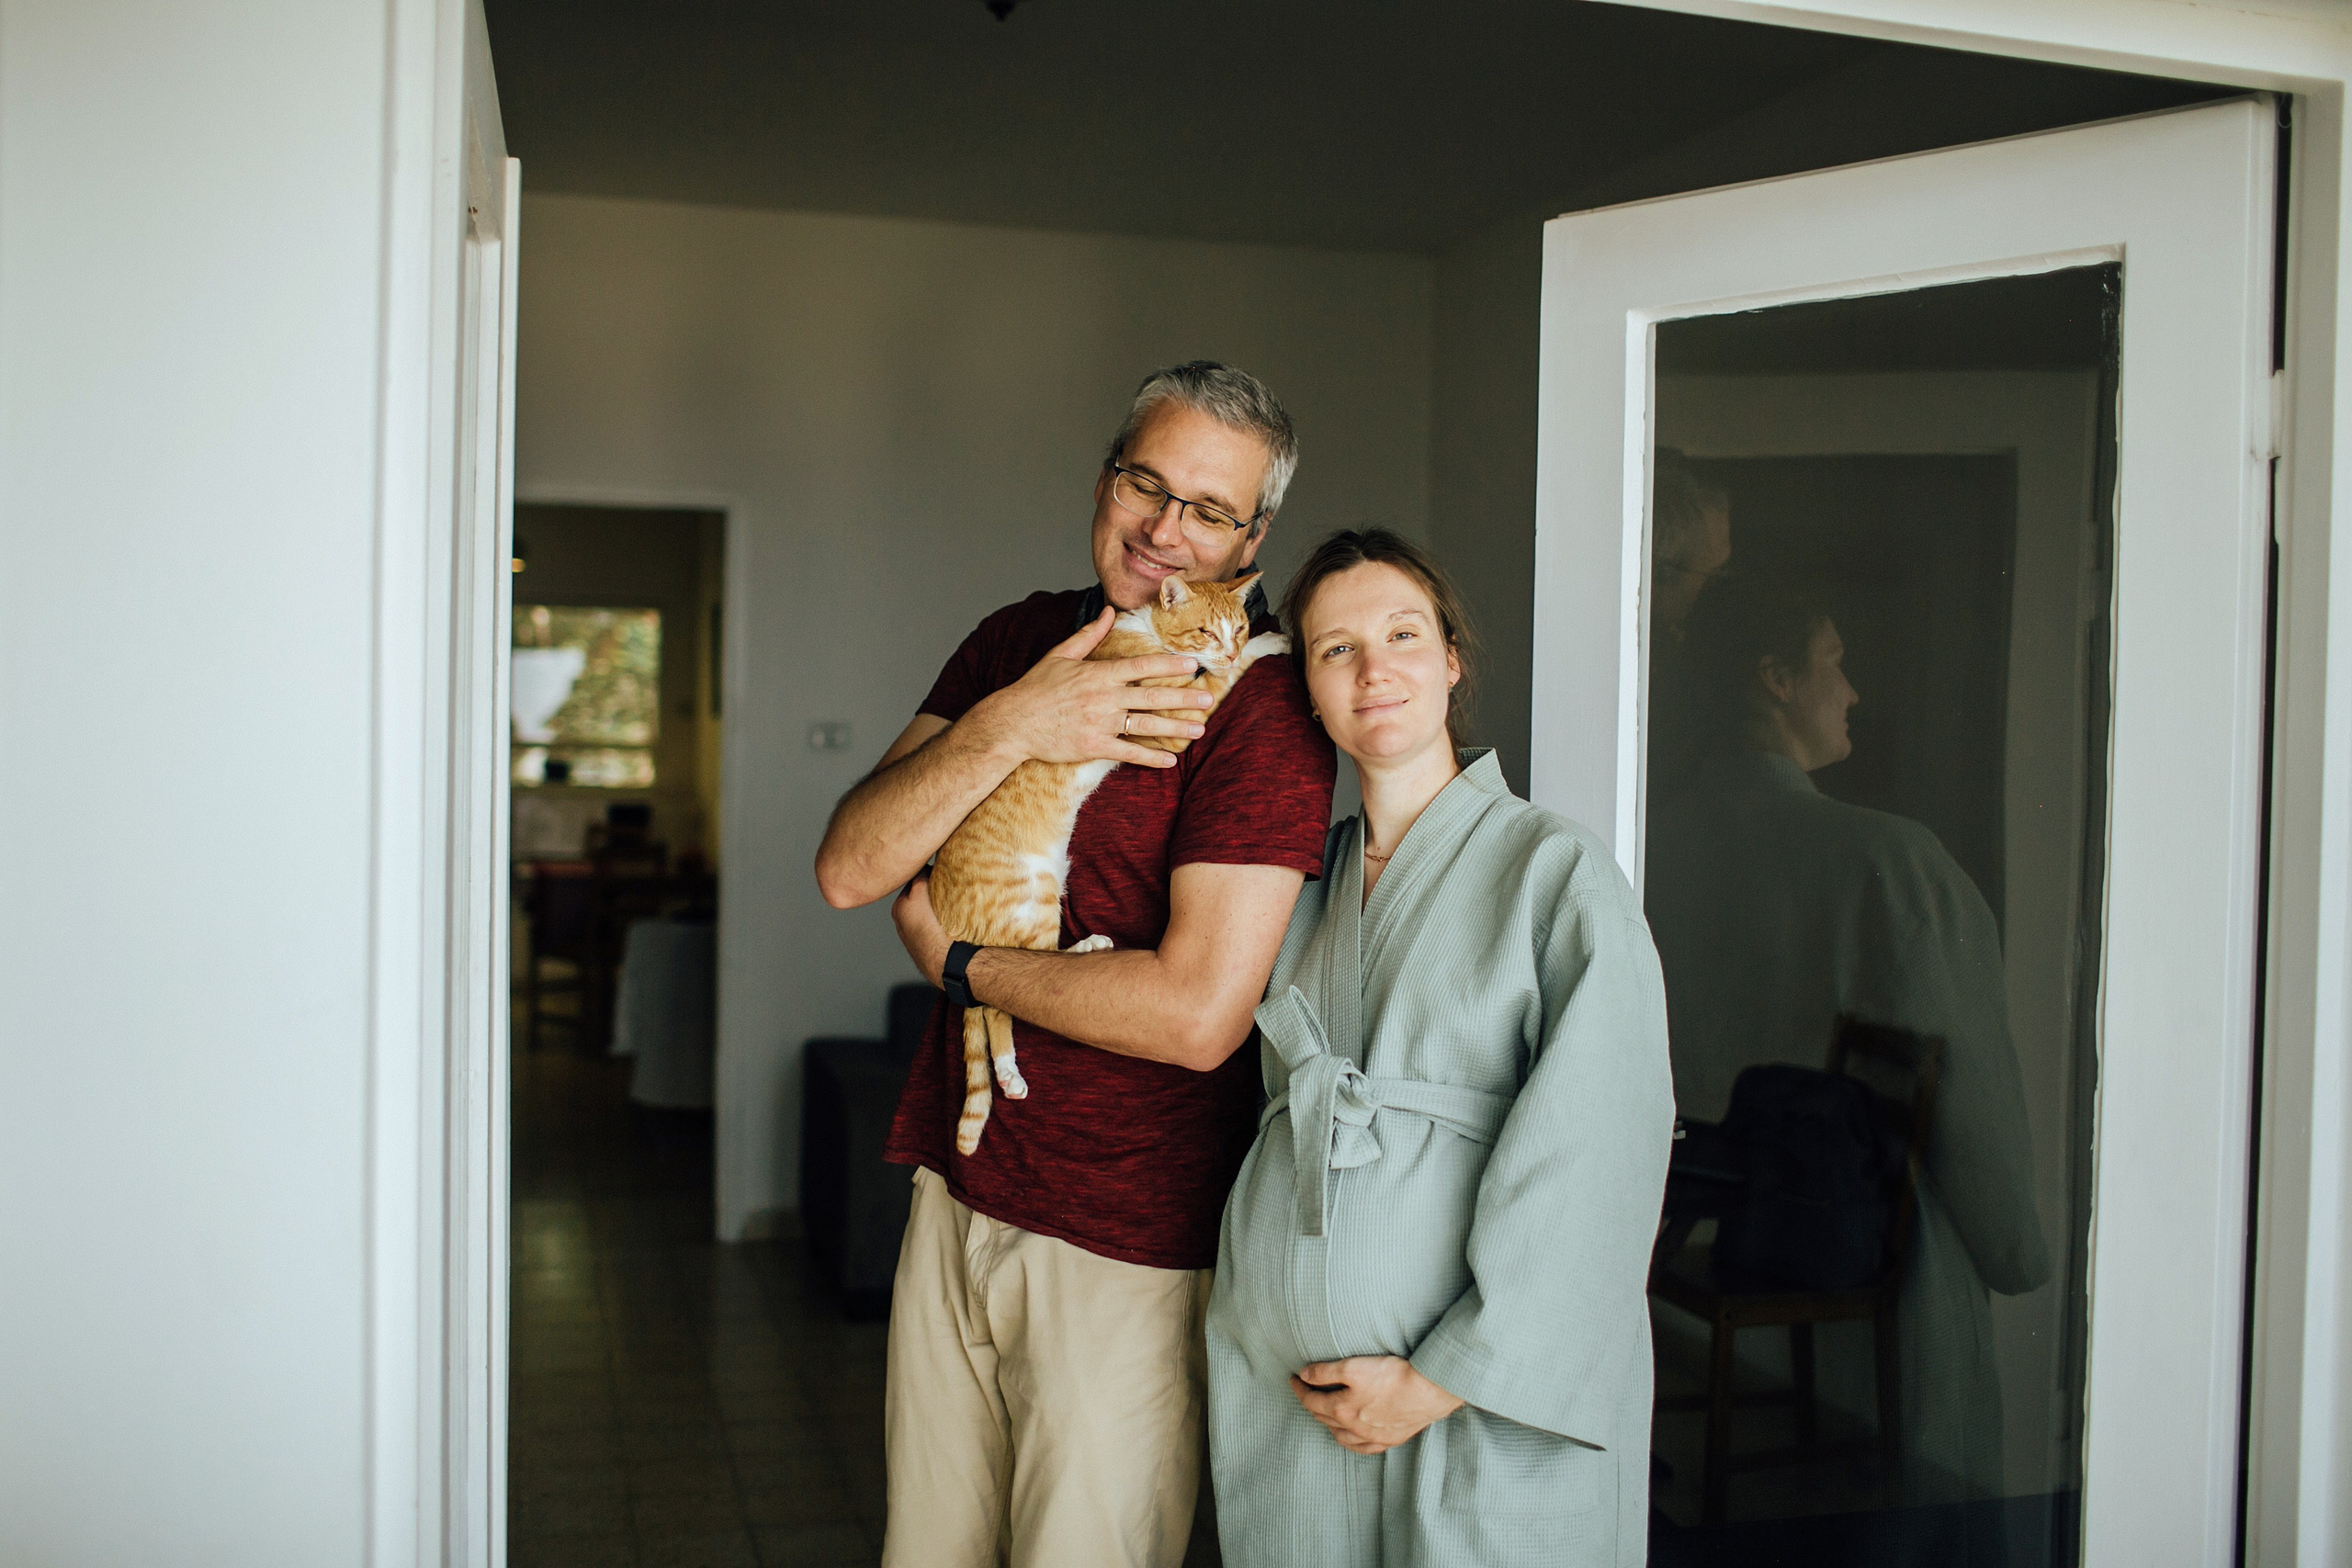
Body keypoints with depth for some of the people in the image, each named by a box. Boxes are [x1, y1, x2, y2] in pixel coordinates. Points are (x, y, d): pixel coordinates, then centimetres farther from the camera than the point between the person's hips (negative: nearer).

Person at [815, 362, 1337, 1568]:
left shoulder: (1260, 706, -15)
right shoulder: (1016, 643, 6)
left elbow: (1198, 1013, -24)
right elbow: (849, 869, -3)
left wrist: (957, 959, -10)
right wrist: (1009, 726, -19)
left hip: (1127, 1241, -6)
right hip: (958, 1187, 6)